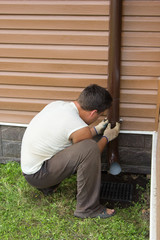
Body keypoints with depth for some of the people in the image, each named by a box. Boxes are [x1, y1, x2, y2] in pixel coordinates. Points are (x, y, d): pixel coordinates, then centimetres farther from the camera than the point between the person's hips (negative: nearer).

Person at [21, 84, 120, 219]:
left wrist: (97, 129, 23)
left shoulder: (58, 104, 0)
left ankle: (47, 186, 23)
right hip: (37, 174, -9)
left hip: (28, 165, 9)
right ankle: (88, 207, -14)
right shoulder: (80, 129, -24)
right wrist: (107, 137, 11)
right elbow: (90, 155, -3)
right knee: (89, 148, -25)